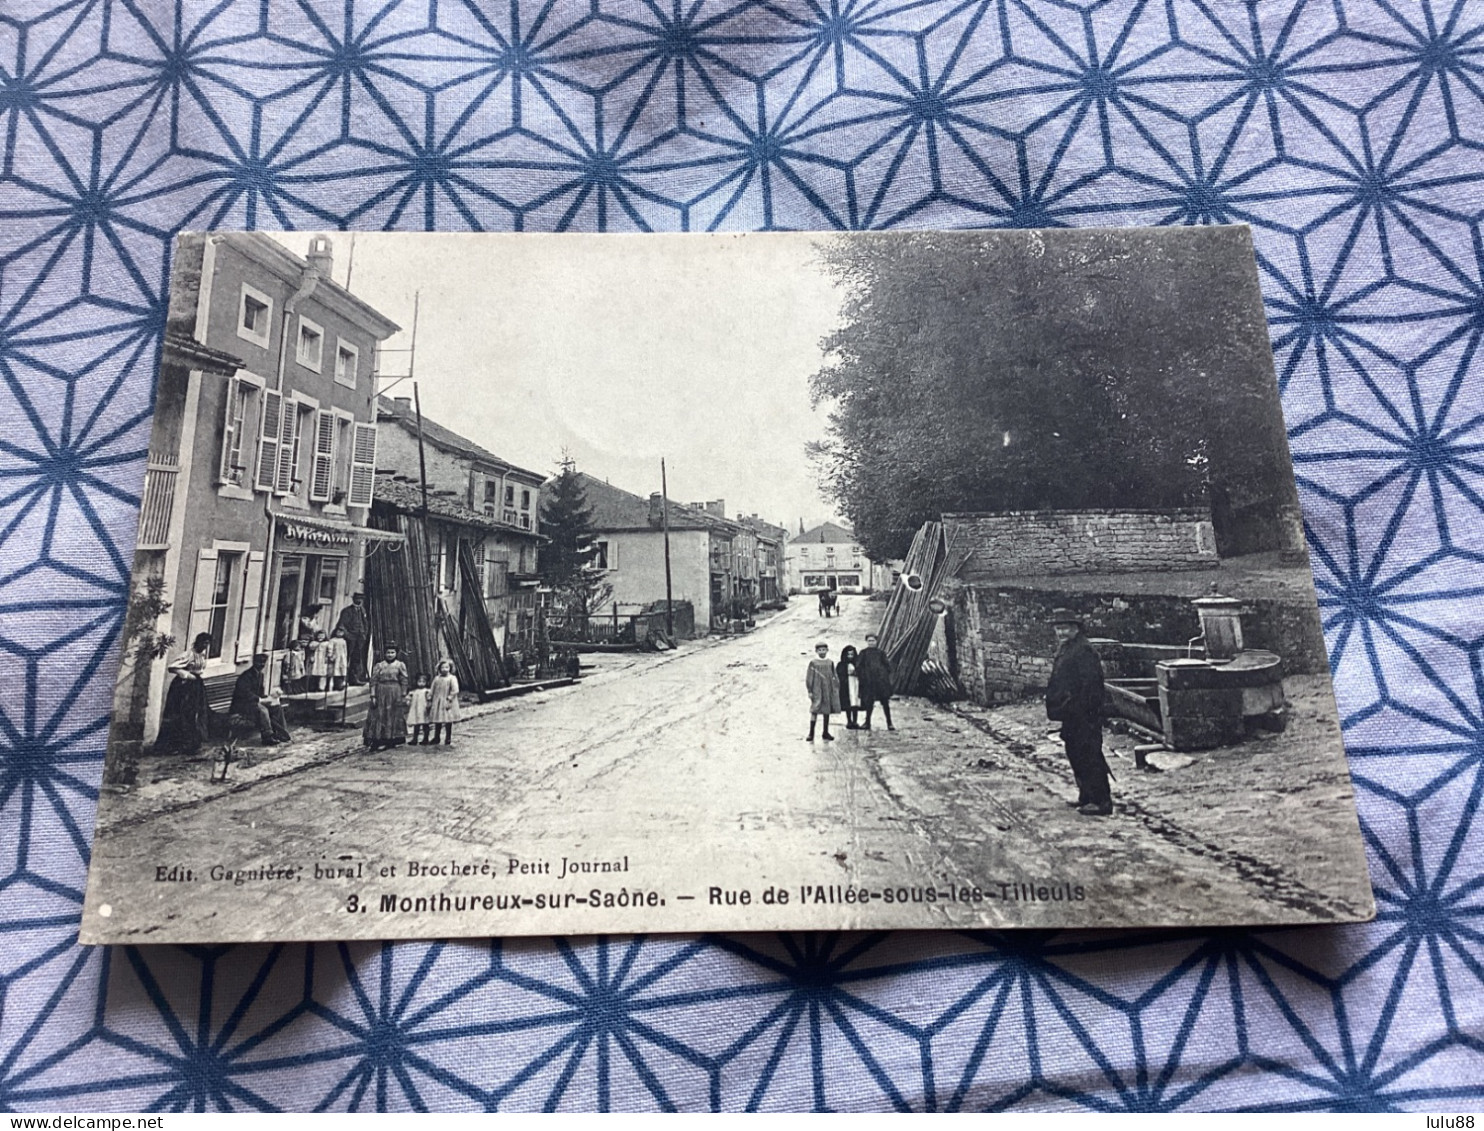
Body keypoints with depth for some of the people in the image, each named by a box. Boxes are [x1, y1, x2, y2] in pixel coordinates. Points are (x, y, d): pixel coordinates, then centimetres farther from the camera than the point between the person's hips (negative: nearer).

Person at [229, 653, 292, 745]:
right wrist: (262, 699, -24)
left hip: (255, 702, 9)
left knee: (277, 706, -8)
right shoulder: (246, 676, -18)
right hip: (241, 705, -9)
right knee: (262, 709, -34)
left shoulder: (260, 674, 11)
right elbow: (247, 695, -24)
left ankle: (282, 733, -8)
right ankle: (268, 737, -30)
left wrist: (269, 697, -4)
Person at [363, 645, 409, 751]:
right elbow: (373, 681, 3)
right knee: (378, 717, -2)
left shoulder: (400, 665, 5)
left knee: (395, 717, 3)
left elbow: (404, 681, 2)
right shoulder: (379, 666, 6)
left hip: (395, 694, 0)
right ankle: (375, 742, 0)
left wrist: (404, 695, -4)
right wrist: (373, 695, -5)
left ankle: (392, 741, 12)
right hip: (381, 694, 0)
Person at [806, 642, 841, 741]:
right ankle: (811, 733, -7)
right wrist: (810, 691, -6)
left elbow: (834, 678, 13)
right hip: (817, 691, -4)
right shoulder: (813, 663, -1)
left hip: (828, 691, 4)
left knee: (827, 711, 7)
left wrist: (836, 690, 9)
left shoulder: (830, 663, 8)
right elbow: (808, 678, -1)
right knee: (814, 711, -10)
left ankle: (826, 733, 17)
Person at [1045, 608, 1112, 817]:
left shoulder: (1084, 651, -17)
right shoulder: (1064, 650, 15)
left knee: (1089, 757, -6)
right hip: (1072, 716, 10)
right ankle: (1086, 796, 27)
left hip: (1084, 717, -10)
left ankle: (1102, 802, 0)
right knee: (1075, 754, 16)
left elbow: (1089, 685, -22)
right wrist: (1054, 706, 17)